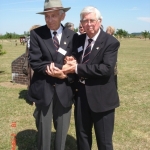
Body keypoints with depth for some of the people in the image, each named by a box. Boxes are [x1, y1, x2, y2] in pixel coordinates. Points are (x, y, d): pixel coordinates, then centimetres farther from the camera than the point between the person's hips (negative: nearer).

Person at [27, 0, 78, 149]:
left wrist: (64, 75, -17)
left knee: (62, 130, 16)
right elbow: (34, 61, -8)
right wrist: (49, 68, -22)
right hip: (43, 89, -1)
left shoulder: (73, 36, 2)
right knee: (43, 129, 12)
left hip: (64, 89, 2)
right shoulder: (36, 34, -1)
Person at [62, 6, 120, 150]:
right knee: (82, 136, 21)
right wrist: (71, 62, -7)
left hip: (101, 97, -5)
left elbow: (107, 68, -24)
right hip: (81, 94, 6)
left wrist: (78, 68, -22)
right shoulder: (79, 40, 8)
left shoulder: (111, 42, -11)